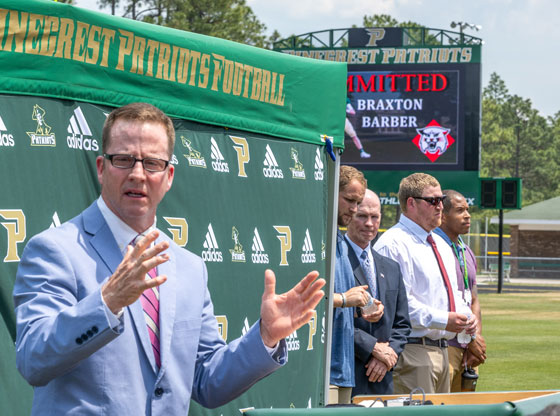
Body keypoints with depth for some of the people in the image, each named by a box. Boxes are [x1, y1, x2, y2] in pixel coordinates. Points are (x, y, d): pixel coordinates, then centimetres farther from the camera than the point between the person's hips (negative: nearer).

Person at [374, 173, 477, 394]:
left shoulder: (441, 245, 22)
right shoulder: (394, 244, -11)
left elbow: (453, 293, 28)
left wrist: (465, 317, 6)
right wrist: (442, 320, -21)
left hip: (441, 349, 10)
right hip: (412, 349, -10)